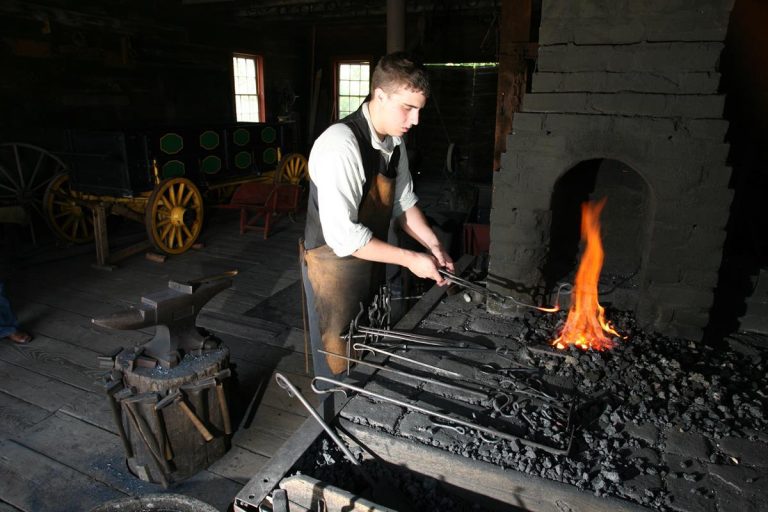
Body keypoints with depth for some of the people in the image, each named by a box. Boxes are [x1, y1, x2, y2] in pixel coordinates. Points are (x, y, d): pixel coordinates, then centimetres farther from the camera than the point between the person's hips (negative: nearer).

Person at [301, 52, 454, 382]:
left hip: (371, 261, 8)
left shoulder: (394, 140, -1)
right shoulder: (340, 144, -28)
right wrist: (409, 259, -24)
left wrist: (433, 246, -4)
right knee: (339, 365, 10)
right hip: (334, 265, -8)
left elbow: (403, 202, 10)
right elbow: (342, 236, -31)